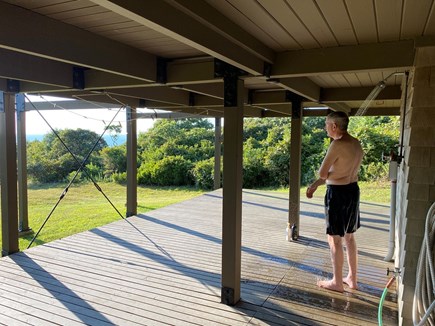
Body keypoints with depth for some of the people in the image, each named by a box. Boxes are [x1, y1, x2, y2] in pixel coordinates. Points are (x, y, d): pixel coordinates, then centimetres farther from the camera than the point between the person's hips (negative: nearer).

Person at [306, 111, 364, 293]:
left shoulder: (337, 144, -20)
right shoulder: (356, 143, 9)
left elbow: (322, 173, -18)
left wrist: (326, 174, 7)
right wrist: (314, 186, 17)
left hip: (338, 193, -9)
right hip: (353, 190, 9)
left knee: (334, 239, 4)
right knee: (349, 237, 19)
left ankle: (337, 283, 16)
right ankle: (352, 279, 31)